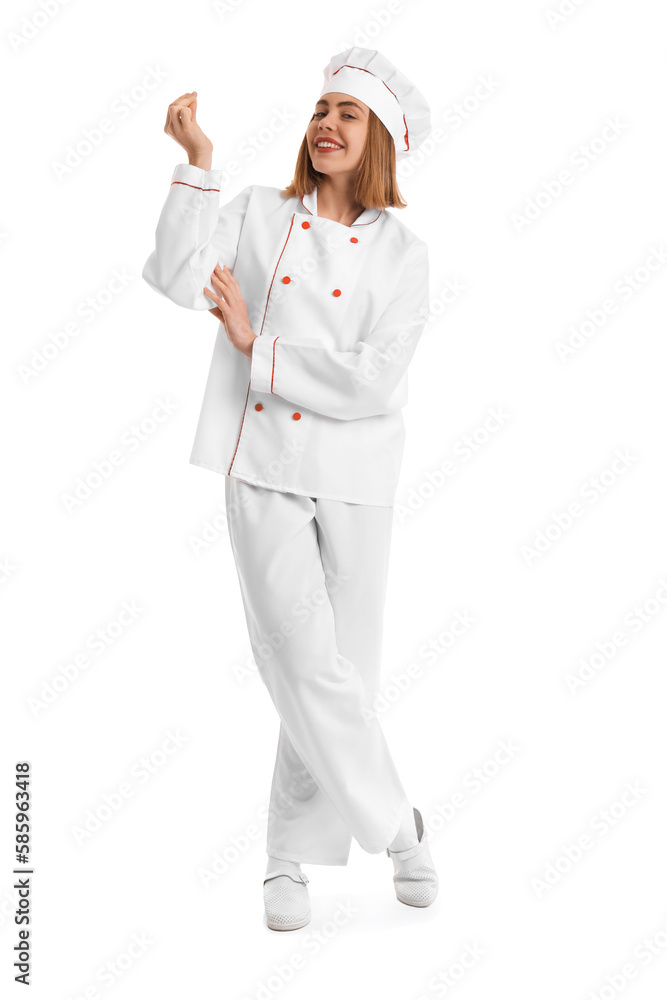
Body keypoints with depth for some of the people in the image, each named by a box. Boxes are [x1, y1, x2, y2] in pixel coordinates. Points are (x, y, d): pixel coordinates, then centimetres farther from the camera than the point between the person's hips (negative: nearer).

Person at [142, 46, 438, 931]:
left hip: (355, 479, 1)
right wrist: (197, 165, -16)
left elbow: (376, 383, -10)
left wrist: (256, 347, -10)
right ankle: (397, 826, 13)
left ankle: (292, 857, 22)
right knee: (307, 667, -8)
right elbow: (179, 276, -10)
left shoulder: (402, 253, 2)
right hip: (263, 469, 0)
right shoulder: (259, 214, 7)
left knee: (345, 672, 5)